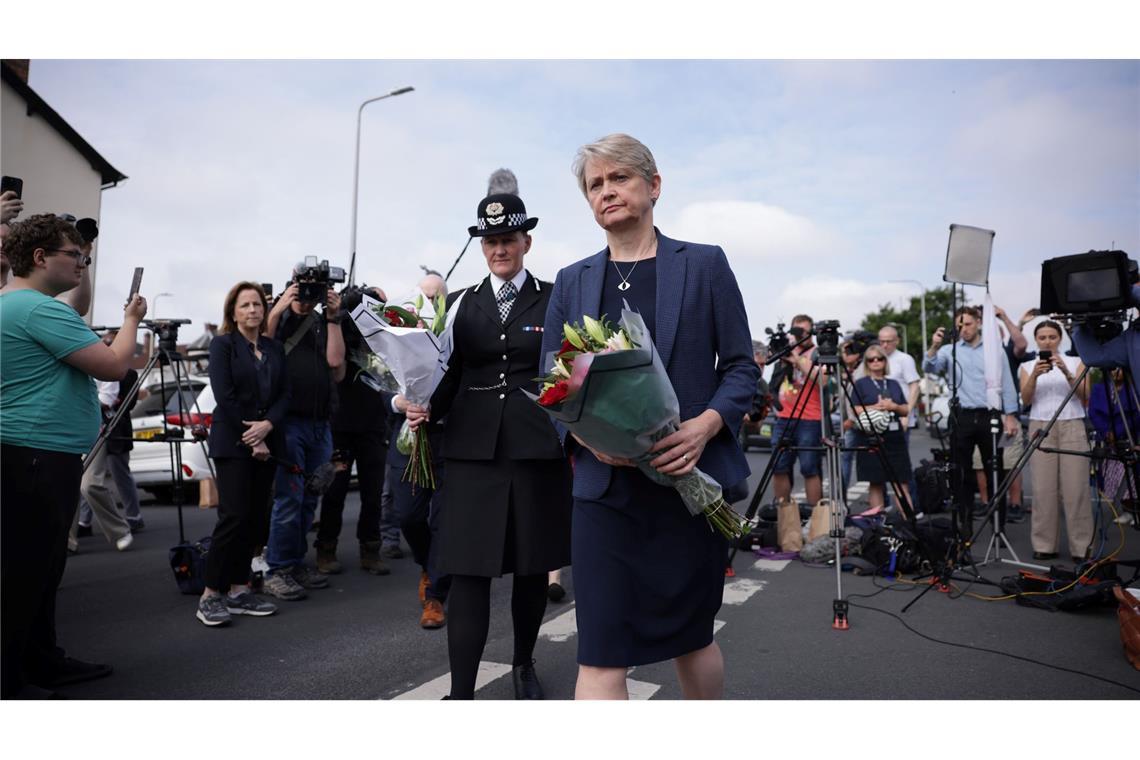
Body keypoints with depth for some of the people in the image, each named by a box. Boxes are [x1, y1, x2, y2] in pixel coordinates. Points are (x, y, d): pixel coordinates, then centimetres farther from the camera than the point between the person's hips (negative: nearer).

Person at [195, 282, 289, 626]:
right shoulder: (222, 344, -1)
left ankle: (239, 590, 12)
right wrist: (250, 439, -12)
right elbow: (224, 397, -10)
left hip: (268, 441, 5)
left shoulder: (275, 347, 13)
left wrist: (267, 425, -13)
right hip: (232, 443, -5)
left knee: (256, 517, 4)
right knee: (234, 516, -11)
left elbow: (285, 393, 5)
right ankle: (211, 595, -2)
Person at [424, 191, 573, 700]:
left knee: (533, 567, 11)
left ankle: (524, 664, 34)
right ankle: (461, 692, 5)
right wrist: (425, 408, -11)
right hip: (473, 451, 1)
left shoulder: (554, 300, 5)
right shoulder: (460, 304, 10)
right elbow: (448, 376, 8)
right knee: (468, 571, -3)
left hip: (539, 448, 0)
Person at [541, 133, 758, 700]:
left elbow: (741, 368, 2)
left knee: (691, 637, 17)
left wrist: (706, 425, -18)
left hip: (691, 480, -1)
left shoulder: (704, 264, 4)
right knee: (600, 656, -3)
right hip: (605, 487, 1)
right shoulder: (572, 282, 10)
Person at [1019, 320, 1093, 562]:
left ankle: (1081, 547, 1)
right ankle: (1044, 546, 2)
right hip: (1041, 428, 1)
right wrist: (1035, 375, -17)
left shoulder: (1075, 362, 11)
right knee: (1043, 488, -3)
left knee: (1076, 487, -6)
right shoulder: (1028, 366, 13)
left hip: (1072, 427, 0)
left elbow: (1085, 397, -1)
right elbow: (1025, 399, -1)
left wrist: (1066, 373, -15)